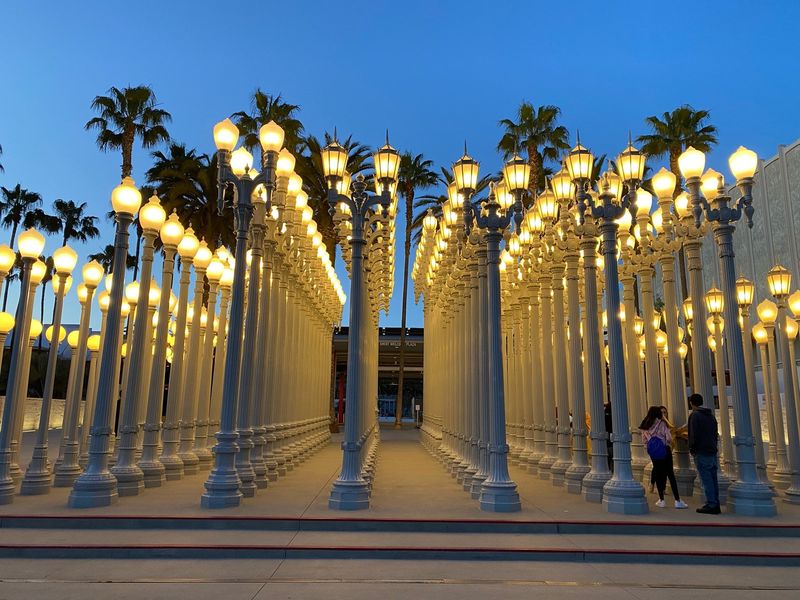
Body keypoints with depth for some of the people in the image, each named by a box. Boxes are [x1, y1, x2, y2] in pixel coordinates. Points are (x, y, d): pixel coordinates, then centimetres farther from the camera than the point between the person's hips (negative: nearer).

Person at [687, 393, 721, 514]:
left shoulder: (695, 415, -9)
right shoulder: (711, 415, 16)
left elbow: (694, 435, -15)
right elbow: (715, 434, 18)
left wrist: (692, 449, -5)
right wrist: (713, 447, 18)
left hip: (701, 453, -8)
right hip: (712, 452, 8)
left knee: (706, 480, -6)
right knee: (713, 479, 10)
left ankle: (711, 505, -6)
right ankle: (715, 505, 13)